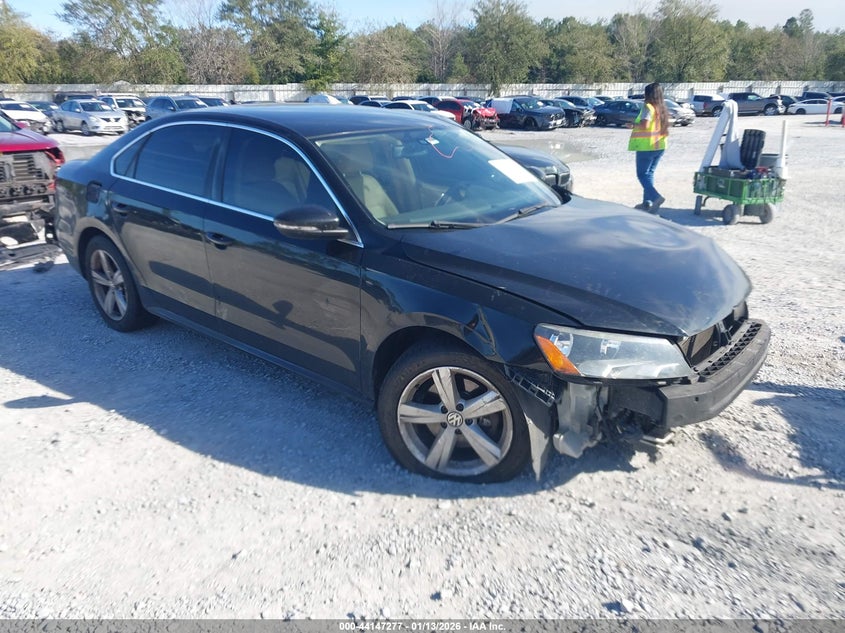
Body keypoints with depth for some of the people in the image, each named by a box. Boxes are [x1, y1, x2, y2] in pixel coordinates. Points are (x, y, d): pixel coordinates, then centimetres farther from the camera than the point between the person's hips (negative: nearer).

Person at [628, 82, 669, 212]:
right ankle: (647, 202, 18)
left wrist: (634, 124, -9)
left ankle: (656, 197, -20)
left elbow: (644, 124, -26)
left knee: (642, 174, -3)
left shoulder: (648, 107, -13)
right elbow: (665, 129, 15)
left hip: (646, 146, -8)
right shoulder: (662, 108, 11)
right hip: (659, 146, 8)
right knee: (649, 173, 17)